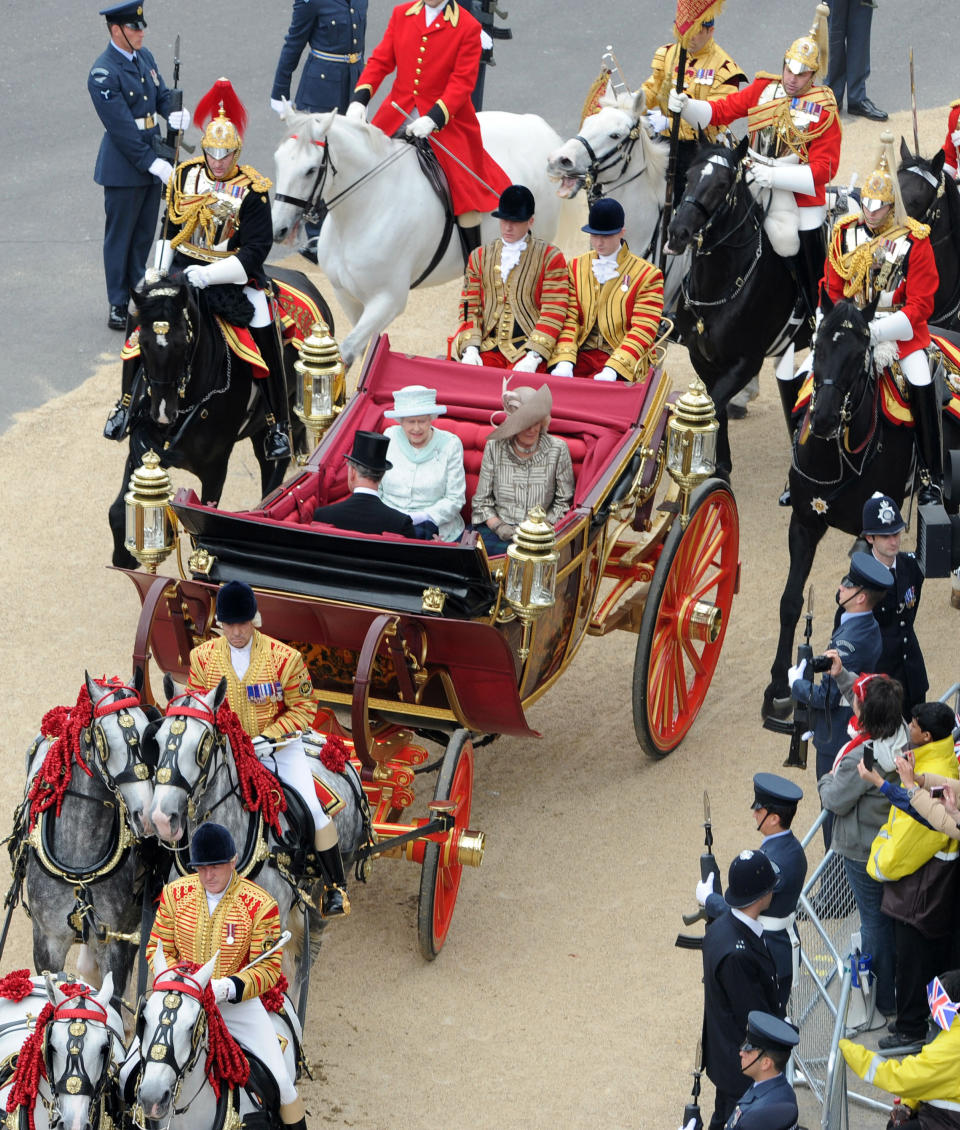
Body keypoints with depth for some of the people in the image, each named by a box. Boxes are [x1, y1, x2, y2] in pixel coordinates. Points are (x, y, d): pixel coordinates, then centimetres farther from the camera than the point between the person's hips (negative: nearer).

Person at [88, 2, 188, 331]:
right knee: (120, 236, 4)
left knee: (145, 233, 17)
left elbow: (161, 93, 13)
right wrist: (153, 164, -24)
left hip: (152, 159, 7)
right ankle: (118, 304, 14)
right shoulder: (103, 73, -21)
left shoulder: (144, 57, 5)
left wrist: (174, 112, -12)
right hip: (123, 166, -7)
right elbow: (122, 128, -23)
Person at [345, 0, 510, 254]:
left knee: (464, 188, -5)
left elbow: (463, 82, -13)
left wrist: (433, 118, -26)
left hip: (445, 120, -4)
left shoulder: (468, 27, -8)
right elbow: (381, 60, 4)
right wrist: (360, 99, -13)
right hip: (397, 115, 4)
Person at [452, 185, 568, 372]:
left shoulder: (549, 257, 5)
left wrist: (532, 357, -14)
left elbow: (553, 314, -2)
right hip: (489, 347, 3)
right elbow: (470, 308, 13)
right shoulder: (479, 257, 16)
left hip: (529, 350, -3)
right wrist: (470, 349, -5)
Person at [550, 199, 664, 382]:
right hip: (582, 355, 3)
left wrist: (612, 370, -19)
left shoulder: (647, 275, 1)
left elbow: (642, 332, -6)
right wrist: (564, 361, -11)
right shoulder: (576, 267, 14)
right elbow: (569, 319, 7)